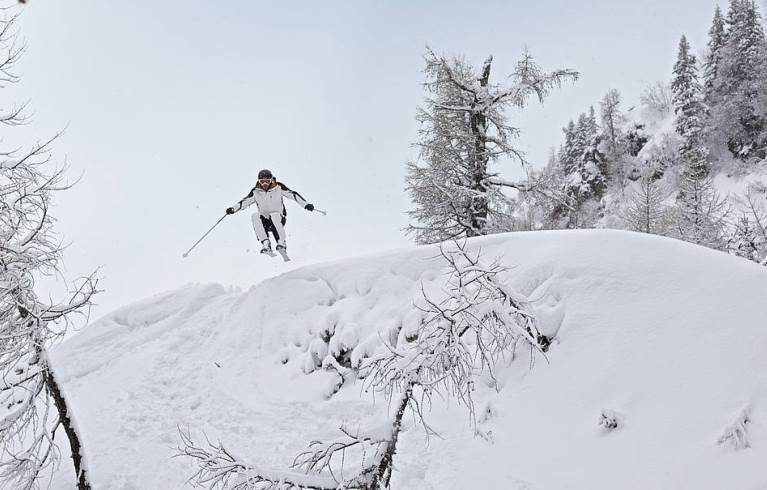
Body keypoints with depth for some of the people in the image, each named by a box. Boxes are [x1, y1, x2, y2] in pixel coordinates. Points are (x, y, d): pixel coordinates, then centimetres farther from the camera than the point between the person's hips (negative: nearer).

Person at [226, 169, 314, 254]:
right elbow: (245, 201, 4)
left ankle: (281, 243, -28)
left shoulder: (279, 187, -6)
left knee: (275, 215, -35)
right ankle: (266, 243, -31)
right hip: (265, 222, 3)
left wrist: (305, 205, -18)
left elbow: (293, 194, -8)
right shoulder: (256, 191, 0)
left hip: (279, 220, -3)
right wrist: (233, 209, -11)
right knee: (255, 216, -27)